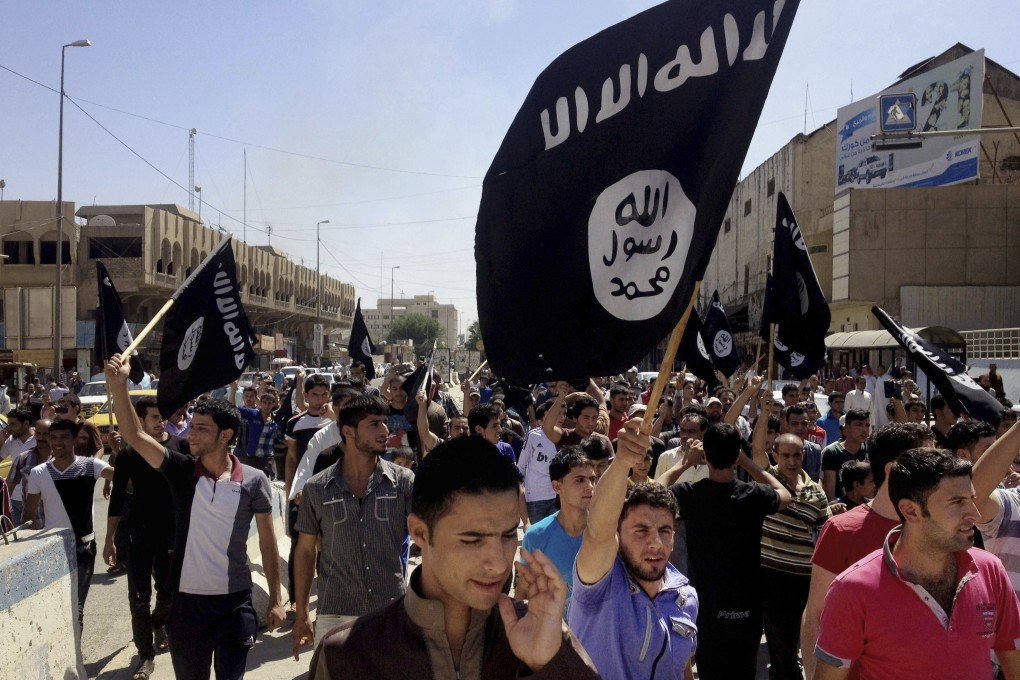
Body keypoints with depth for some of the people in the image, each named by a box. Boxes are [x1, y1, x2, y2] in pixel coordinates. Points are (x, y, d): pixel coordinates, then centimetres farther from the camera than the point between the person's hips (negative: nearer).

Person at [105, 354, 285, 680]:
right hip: (185, 600, 2)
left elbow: (267, 543, -2)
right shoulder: (181, 471, -3)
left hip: (235, 603, -2)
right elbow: (135, 436, -14)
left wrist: (275, 599, -2)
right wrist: (119, 387, -28)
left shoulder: (254, 481, -7)